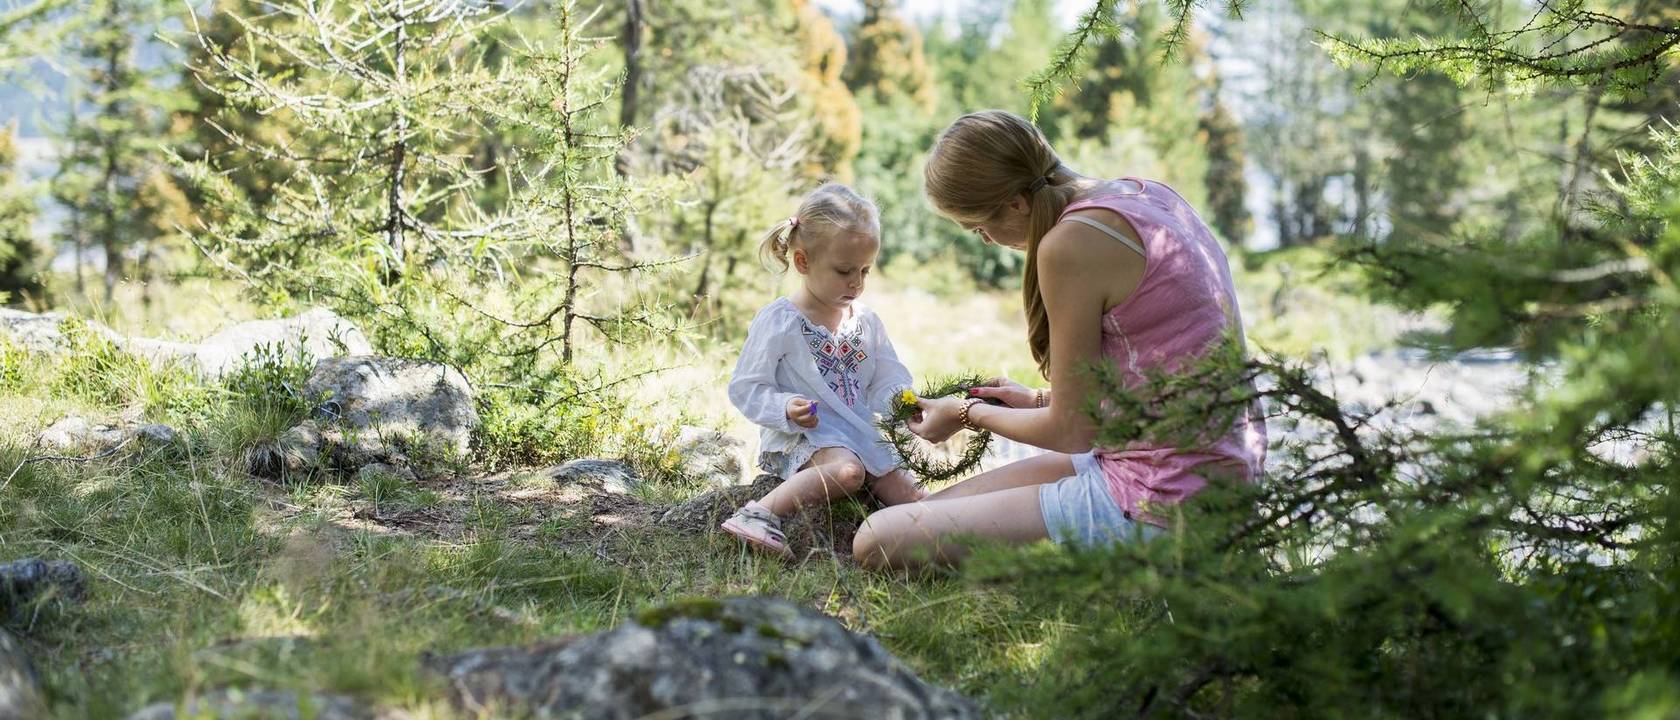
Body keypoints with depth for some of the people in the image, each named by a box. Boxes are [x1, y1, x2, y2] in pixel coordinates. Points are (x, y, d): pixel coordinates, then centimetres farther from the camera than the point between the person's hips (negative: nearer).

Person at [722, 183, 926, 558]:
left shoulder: (866, 322, 12)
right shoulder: (778, 321, -7)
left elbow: (889, 377, 14)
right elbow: (744, 388, -6)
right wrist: (786, 409, -24)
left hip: (861, 436, 6)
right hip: (799, 438, -6)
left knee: (909, 496, -10)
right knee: (848, 470, -36)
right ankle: (759, 513, -42)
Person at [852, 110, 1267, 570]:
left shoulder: (1069, 244, -19)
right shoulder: (1145, 194, 8)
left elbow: (1073, 431, -11)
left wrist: (969, 415, 7)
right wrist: (1039, 400, 24)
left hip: (1162, 501, -10)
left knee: (878, 544, -10)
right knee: (937, 504, 20)